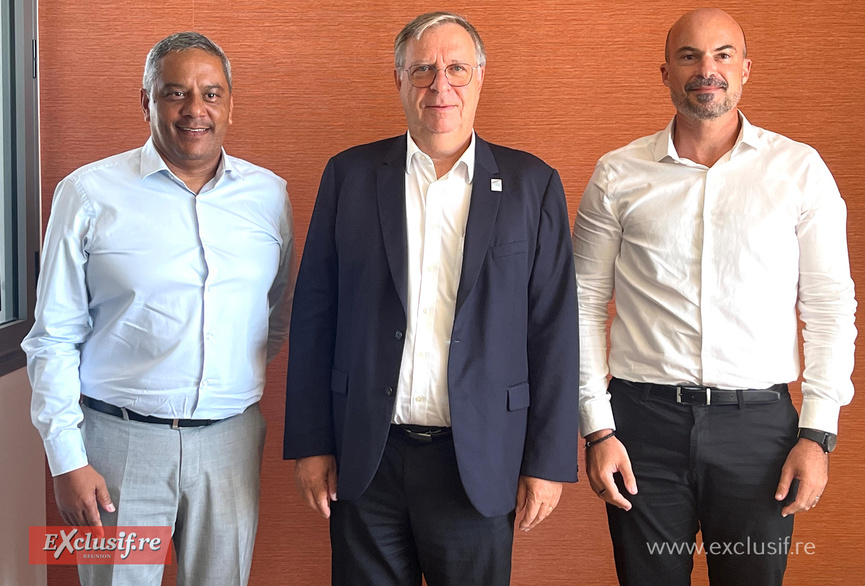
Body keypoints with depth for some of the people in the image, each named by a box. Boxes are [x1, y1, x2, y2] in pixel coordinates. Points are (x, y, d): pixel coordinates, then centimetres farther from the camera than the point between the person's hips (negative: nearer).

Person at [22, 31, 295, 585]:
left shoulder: (270, 194, 4)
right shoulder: (89, 193, -3)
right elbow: (55, 339, -2)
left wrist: (237, 379, 9)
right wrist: (67, 459, -6)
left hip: (231, 440, 3)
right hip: (120, 440, -2)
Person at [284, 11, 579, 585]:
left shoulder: (532, 183, 1)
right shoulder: (350, 175, 4)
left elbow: (554, 329, 0)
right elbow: (314, 317, 4)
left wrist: (549, 461, -3)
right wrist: (311, 444, 1)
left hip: (477, 463, -1)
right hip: (365, 461, 1)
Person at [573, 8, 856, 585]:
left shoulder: (799, 168, 3)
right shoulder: (617, 175, 4)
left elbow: (831, 305, 3)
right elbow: (585, 306, 4)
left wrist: (819, 433, -4)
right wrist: (597, 429, -2)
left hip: (759, 424, 0)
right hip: (644, 420, 0)